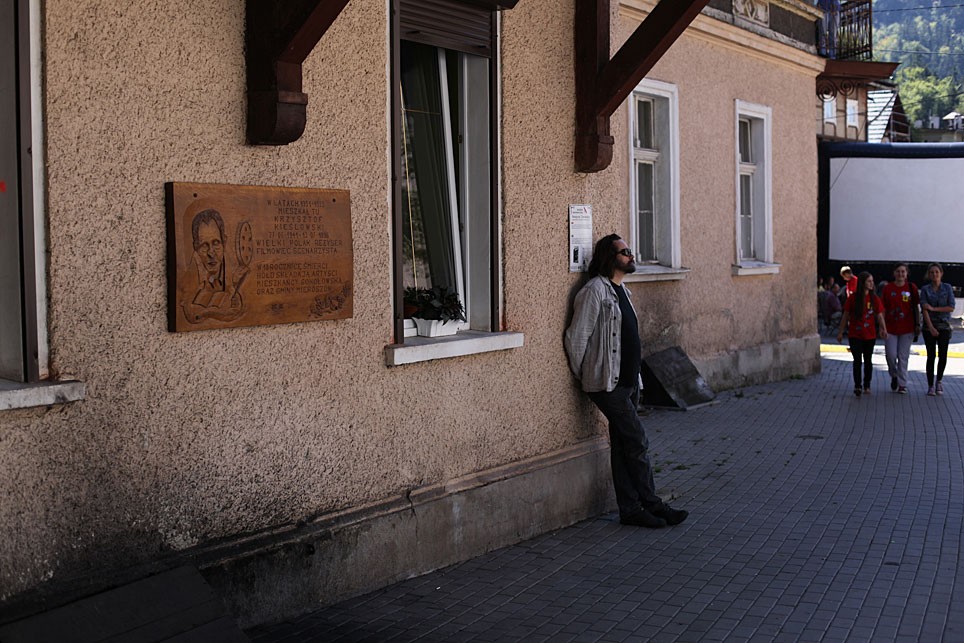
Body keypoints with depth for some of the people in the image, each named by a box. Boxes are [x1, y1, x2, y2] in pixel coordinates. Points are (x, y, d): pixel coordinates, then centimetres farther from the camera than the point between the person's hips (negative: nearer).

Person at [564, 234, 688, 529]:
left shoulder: (622, 291, 16)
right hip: (608, 383, -9)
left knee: (623, 446, 10)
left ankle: (630, 510, 13)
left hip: (628, 381, 9)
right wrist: (583, 376, -5)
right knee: (637, 442, -5)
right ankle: (652, 504, 5)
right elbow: (576, 338, -15)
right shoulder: (594, 291, -14)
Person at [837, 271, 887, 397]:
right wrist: (840, 332, 2)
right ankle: (857, 386, -7)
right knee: (857, 360, -8)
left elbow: (879, 315, 0)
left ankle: (867, 386, 20)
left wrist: (884, 329, -17)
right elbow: (845, 316, 0)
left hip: (870, 335, 2)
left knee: (867, 360, 10)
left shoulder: (874, 299, 0)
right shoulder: (852, 298, -6)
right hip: (855, 335, -2)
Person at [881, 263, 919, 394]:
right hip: (891, 328, 1)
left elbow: (916, 308, 5)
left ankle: (902, 384, 11)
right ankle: (894, 376, 26)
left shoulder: (911, 288, 0)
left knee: (903, 357, 2)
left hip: (907, 329, -1)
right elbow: (883, 309, 4)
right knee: (891, 355, -3)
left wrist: (918, 325, 1)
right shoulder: (887, 288, 1)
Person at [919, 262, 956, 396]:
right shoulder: (925, 289, 2)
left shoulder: (947, 288, 4)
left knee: (943, 355, -6)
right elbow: (924, 309, -7)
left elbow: (951, 307, -4)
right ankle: (930, 386, 5)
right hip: (929, 326, -1)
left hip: (944, 326, 1)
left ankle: (938, 381, 16)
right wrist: (931, 327, -16)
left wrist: (933, 308, -12)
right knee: (931, 356, -2)